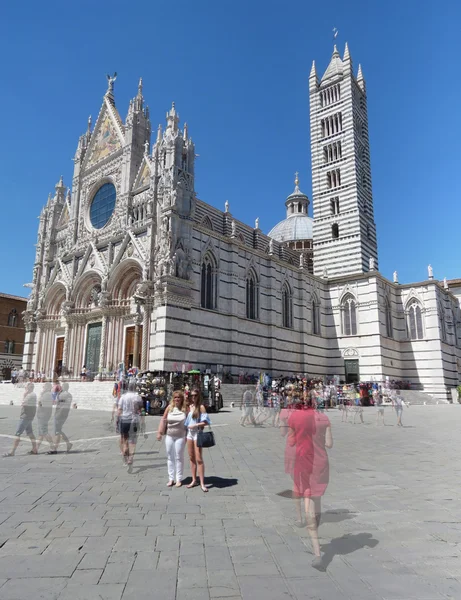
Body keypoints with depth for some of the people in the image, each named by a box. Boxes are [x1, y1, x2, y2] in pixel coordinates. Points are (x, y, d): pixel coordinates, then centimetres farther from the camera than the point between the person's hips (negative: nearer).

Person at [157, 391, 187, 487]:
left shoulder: (185, 409, -6)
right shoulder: (169, 407, 1)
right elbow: (163, 420, 5)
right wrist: (160, 432, 2)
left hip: (180, 436, -3)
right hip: (169, 436, 3)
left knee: (179, 457, 5)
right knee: (170, 457, 10)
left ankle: (179, 479, 16)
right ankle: (171, 479, 21)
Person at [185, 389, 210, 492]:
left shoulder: (201, 407, -8)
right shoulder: (190, 406, 10)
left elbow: (205, 422, -12)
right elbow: (187, 420, 14)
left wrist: (195, 425, -16)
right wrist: (185, 434, 10)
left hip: (197, 433, -6)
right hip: (189, 433, 6)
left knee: (199, 459, -6)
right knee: (191, 458, 11)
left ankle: (202, 483, -2)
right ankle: (194, 480, 21)